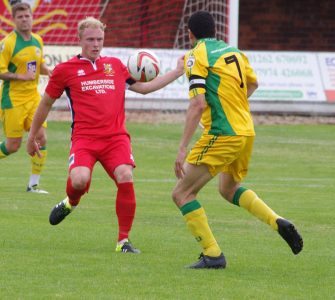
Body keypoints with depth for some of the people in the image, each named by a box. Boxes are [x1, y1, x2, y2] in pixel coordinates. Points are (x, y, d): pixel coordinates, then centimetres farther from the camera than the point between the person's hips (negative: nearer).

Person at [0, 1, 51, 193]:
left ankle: (34, 184, 2)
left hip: (33, 96, 6)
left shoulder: (37, 40, 8)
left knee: (41, 137, -6)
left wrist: (48, 71, 0)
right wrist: (22, 77, -24)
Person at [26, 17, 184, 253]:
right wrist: (32, 136, 26)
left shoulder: (115, 65, 18)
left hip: (115, 137, 2)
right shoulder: (65, 70, 9)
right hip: (84, 138, -2)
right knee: (79, 180, -29)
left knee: (125, 178, -23)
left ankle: (124, 240, -10)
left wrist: (177, 72, 20)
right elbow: (46, 103, 19)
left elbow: (143, 87, 26)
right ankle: (71, 203, 12)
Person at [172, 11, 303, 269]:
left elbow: (198, 104, -19)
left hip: (222, 135, -8)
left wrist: (182, 149, -20)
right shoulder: (233, 51, 12)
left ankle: (212, 255, -5)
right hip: (246, 131, 8)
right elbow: (253, 83, 29)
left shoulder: (197, 56, -10)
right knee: (229, 188, 30)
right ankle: (278, 222, 13)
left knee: (182, 194, 0)